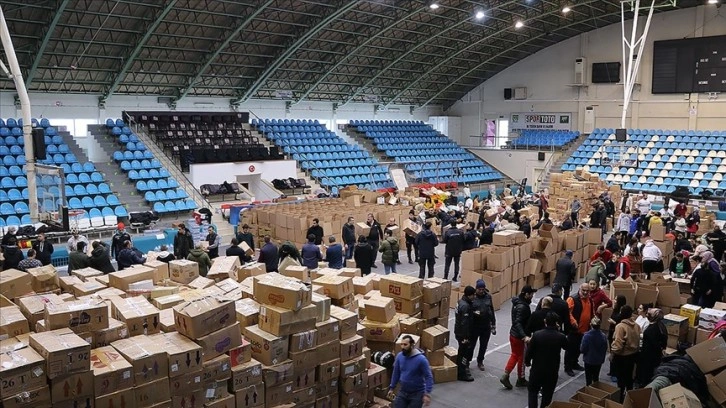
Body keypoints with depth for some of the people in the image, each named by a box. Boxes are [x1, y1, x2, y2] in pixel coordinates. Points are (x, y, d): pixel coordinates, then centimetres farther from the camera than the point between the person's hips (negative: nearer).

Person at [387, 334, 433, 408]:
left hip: (417, 393, -5)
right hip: (402, 392, 5)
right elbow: (396, 373, 8)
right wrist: (391, 388, 9)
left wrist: (427, 394, -24)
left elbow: (428, 377, -17)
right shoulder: (399, 356, -6)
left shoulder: (421, 359, -21)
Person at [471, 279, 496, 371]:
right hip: (475, 326, -4)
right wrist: (474, 313, -27)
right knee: (471, 344, 5)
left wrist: (493, 326, 8)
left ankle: (480, 361, 34)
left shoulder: (488, 296, -1)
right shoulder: (472, 297, -13)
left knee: (483, 345, 15)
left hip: (486, 326, 4)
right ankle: (467, 361, 23)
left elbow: (492, 311, 7)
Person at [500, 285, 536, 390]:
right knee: (522, 358, 9)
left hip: (513, 334, 9)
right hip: (520, 337, -9)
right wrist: (524, 336, -41)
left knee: (514, 355, 19)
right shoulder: (523, 307, -25)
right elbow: (518, 323, -32)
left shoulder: (517, 302, 4)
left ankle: (505, 376, 14)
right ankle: (521, 380, 24)